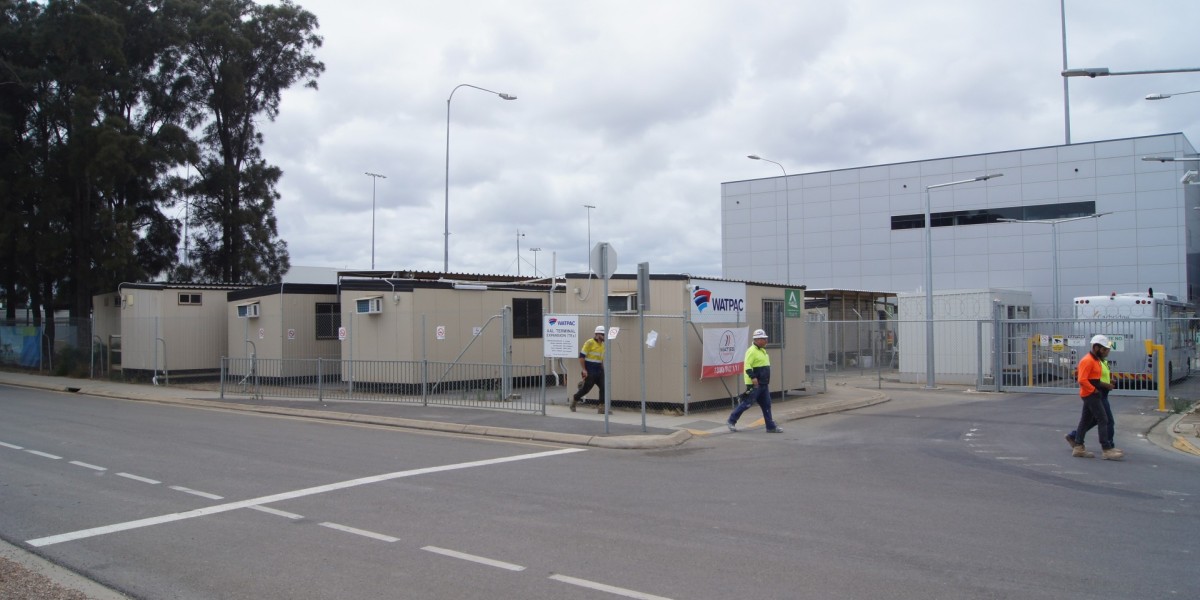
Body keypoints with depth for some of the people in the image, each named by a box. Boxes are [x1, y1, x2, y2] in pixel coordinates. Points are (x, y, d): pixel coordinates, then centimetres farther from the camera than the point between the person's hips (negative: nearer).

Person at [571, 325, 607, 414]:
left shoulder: (602, 345, 11)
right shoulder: (590, 343, -12)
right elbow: (581, 356, -14)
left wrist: (603, 369, 17)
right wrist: (584, 370, -17)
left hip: (599, 372, 7)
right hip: (590, 372, -7)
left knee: (603, 388, -6)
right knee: (586, 388, 1)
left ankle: (602, 408, -2)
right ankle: (574, 400, 27)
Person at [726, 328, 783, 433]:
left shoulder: (763, 350, 17)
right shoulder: (752, 351, -14)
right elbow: (747, 366, -23)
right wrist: (753, 377, -31)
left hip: (763, 384, 9)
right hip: (754, 384, -9)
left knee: (766, 405, 9)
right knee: (746, 403, -5)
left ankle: (771, 427, 14)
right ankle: (731, 421, 6)